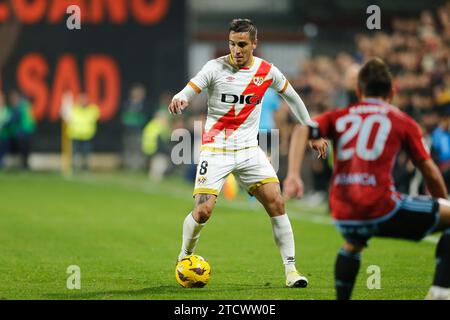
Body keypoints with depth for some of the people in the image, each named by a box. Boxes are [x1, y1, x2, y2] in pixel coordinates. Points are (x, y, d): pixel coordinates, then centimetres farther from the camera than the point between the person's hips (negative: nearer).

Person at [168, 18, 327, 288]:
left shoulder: (267, 71, 1)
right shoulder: (216, 68, -9)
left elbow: (292, 98, 17)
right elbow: (187, 93, -17)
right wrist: (178, 101, -42)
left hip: (249, 150, 3)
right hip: (216, 151, -3)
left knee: (276, 203, -10)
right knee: (203, 210, -12)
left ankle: (291, 270, -2)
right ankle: (185, 257, 17)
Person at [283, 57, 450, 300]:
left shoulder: (339, 116, 19)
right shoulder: (402, 121, 11)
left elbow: (302, 131, 1)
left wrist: (293, 175, -8)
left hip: (343, 215, 5)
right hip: (382, 210, -5)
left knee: (352, 244, 40)